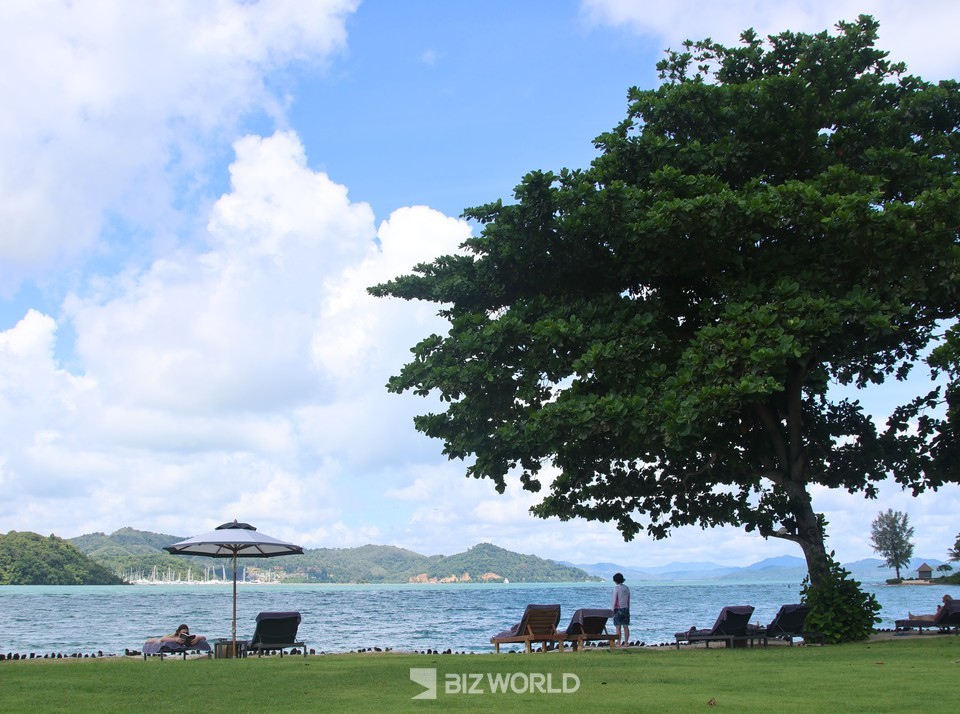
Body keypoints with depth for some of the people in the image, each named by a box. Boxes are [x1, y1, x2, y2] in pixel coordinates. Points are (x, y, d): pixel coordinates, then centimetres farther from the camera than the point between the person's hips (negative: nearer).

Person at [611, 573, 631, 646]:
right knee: (626, 626, 6)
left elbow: (614, 600, -12)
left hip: (618, 609, -6)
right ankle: (626, 643, 6)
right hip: (626, 609, 6)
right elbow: (628, 600, 13)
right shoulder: (626, 588, 8)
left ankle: (619, 643, -1)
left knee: (618, 627, -2)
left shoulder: (616, 588, -11)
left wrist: (613, 610, -6)